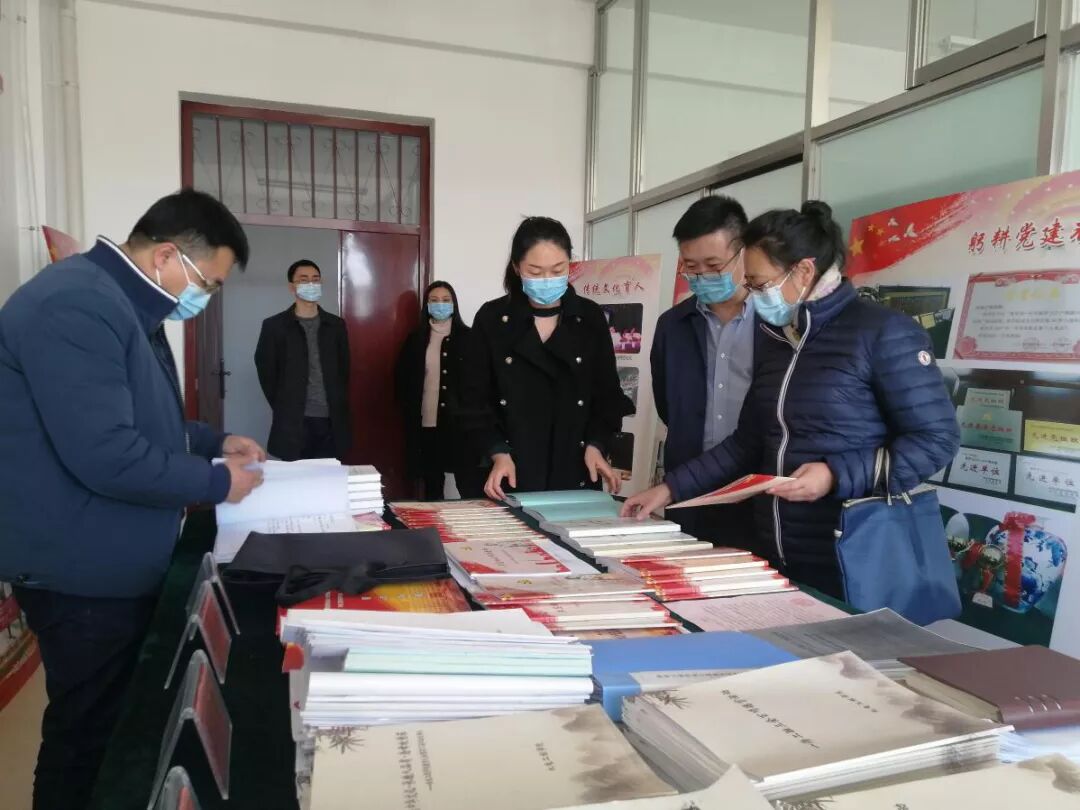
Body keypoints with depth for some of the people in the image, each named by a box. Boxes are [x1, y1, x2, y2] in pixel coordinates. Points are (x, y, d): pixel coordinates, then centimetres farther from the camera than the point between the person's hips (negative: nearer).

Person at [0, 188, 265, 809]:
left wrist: (216, 441, 8)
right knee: (89, 736, 7)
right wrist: (217, 483, -19)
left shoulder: (128, 308, 12)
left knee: (124, 722, 23)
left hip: (123, 562, 11)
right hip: (83, 570, -10)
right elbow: (106, 455, -31)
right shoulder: (76, 305, -24)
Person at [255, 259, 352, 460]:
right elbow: (266, 372, 4)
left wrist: (339, 409, 7)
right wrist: (283, 408, 1)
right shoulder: (274, 326, 1)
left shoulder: (336, 325, 9)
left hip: (331, 421, 2)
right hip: (293, 423, -2)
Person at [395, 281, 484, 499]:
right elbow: (403, 379, 11)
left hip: (460, 421, -3)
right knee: (431, 485, 13)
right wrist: (409, 412, 2)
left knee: (470, 487, -6)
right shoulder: (416, 338, 9)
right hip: (426, 423, 3)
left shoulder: (467, 336, 2)